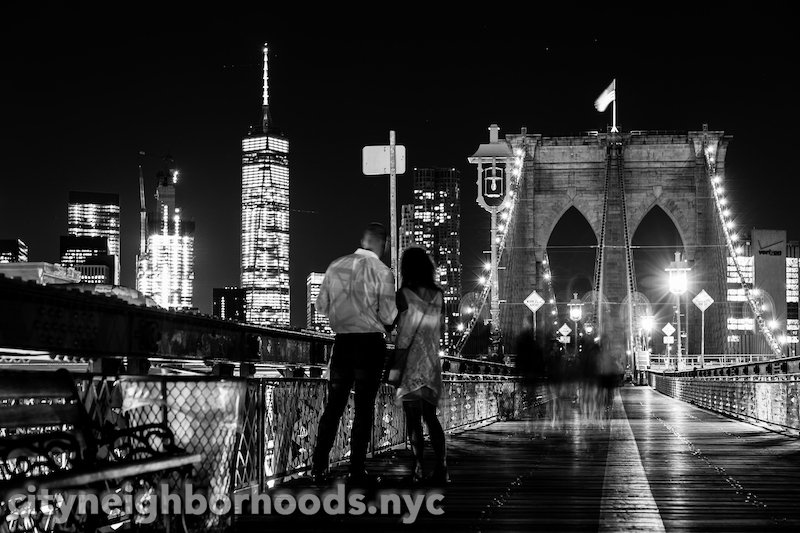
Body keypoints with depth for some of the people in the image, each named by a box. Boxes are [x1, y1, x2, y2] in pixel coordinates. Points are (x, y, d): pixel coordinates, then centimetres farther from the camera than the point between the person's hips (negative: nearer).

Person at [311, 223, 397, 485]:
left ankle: (318, 466, 5)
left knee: (334, 404, 10)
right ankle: (357, 470, 3)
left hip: (342, 341, 3)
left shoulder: (335, 267, 2)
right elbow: (388, 317, -10)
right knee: (364, 407, 3)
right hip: (371, 342, -3)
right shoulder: (382, 273, -9)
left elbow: (322, 305, 9)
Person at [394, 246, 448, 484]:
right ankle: (441, 468, -2)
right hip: (432, 361, 4)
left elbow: (403, 335, -9)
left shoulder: (404, 294, -9)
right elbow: (439, 330, 11)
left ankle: (418, 466, -7)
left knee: (413, 418, -1)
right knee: (430, 416, 9)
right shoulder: (438, 296, 5)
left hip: (411, 363, -4)